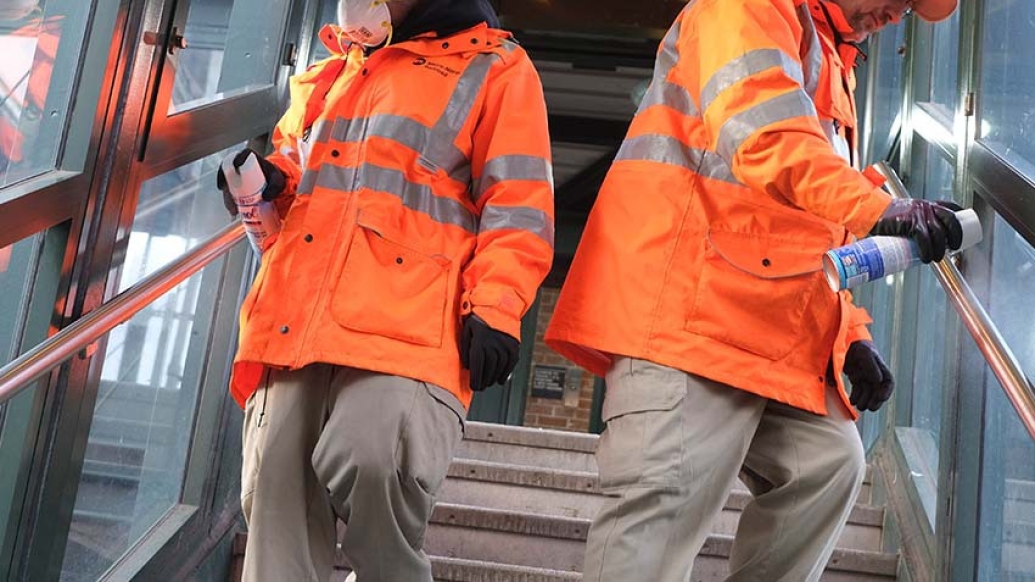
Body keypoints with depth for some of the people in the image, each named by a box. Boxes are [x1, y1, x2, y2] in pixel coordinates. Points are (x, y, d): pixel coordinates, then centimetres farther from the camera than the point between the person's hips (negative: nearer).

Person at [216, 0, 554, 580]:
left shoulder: (494, 68, 11)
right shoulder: (329, 73, 29)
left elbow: (517, 201, 1)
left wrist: (495, 309, -12)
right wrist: (269, 181, 13)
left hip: (404, 323, -6)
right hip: (297, 322, 6)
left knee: (370, 461, -27)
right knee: (278, 489, 0)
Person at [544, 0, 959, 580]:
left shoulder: (832, 71, 29)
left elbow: (824, 233, 26)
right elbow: (766, 136, -21)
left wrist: (849, 335, 14)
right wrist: (879, 209, -30)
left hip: (774, 332, 10)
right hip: (687, 310, -10)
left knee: (829, 461, 4)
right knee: (670, 495, -14)